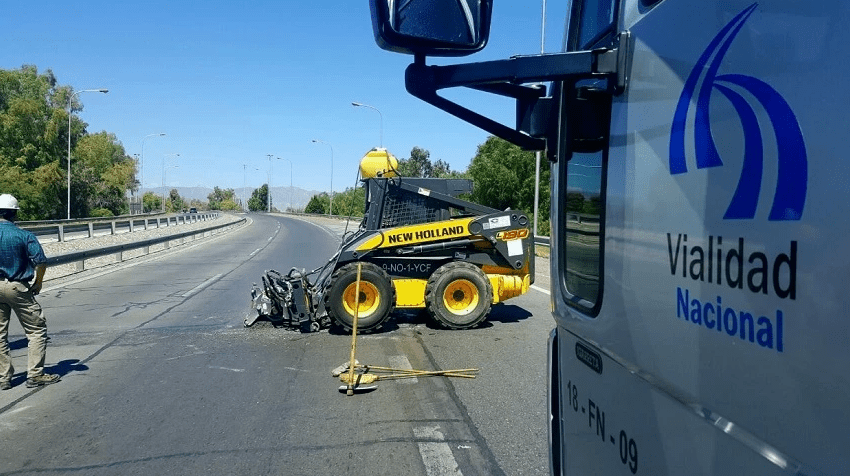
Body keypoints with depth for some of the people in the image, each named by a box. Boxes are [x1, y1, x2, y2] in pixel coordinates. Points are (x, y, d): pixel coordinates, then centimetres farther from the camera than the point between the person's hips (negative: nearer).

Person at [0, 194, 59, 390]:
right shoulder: (24, 235, -10)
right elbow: (40, 261, -14)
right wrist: (38, 284, 2)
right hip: (17, 287, -4)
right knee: (37, 329, 6)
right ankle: (35, 374, 3)